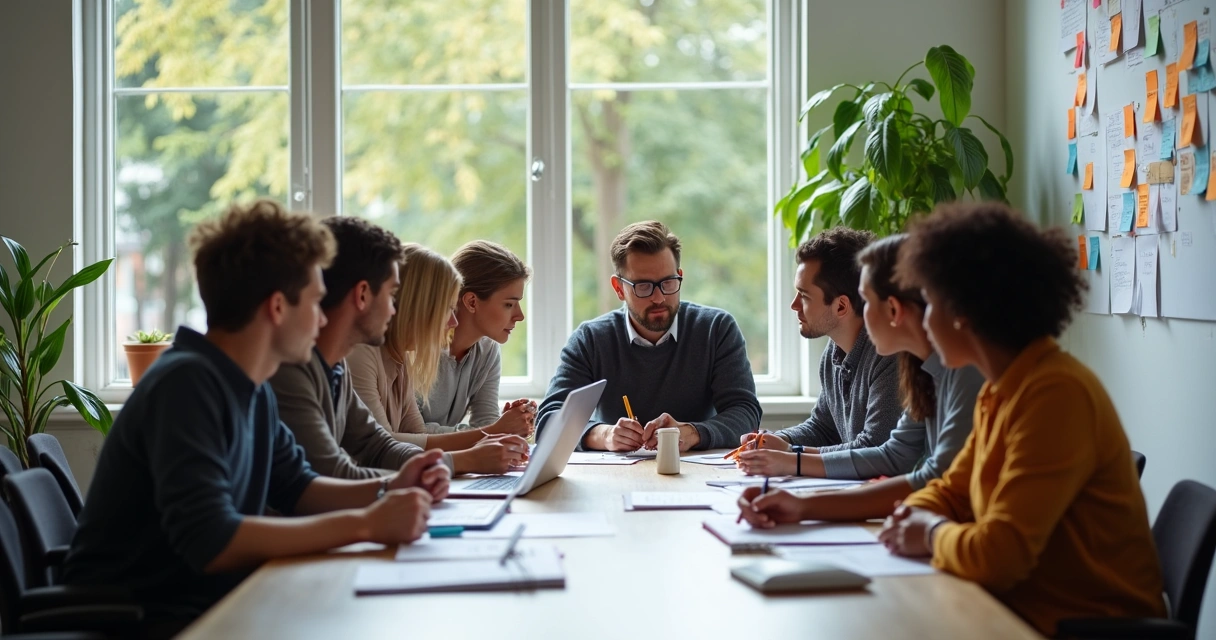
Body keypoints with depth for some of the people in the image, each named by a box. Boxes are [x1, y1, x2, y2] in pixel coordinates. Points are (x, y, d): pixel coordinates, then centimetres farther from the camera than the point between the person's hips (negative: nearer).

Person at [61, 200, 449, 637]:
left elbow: (295, 487, 18)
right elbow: (209, 540, -30)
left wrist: (385, 490, 0)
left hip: (207, 604, 8)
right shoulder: (187, 383, -22)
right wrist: (364, 525, -27)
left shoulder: (253, 390, 5)